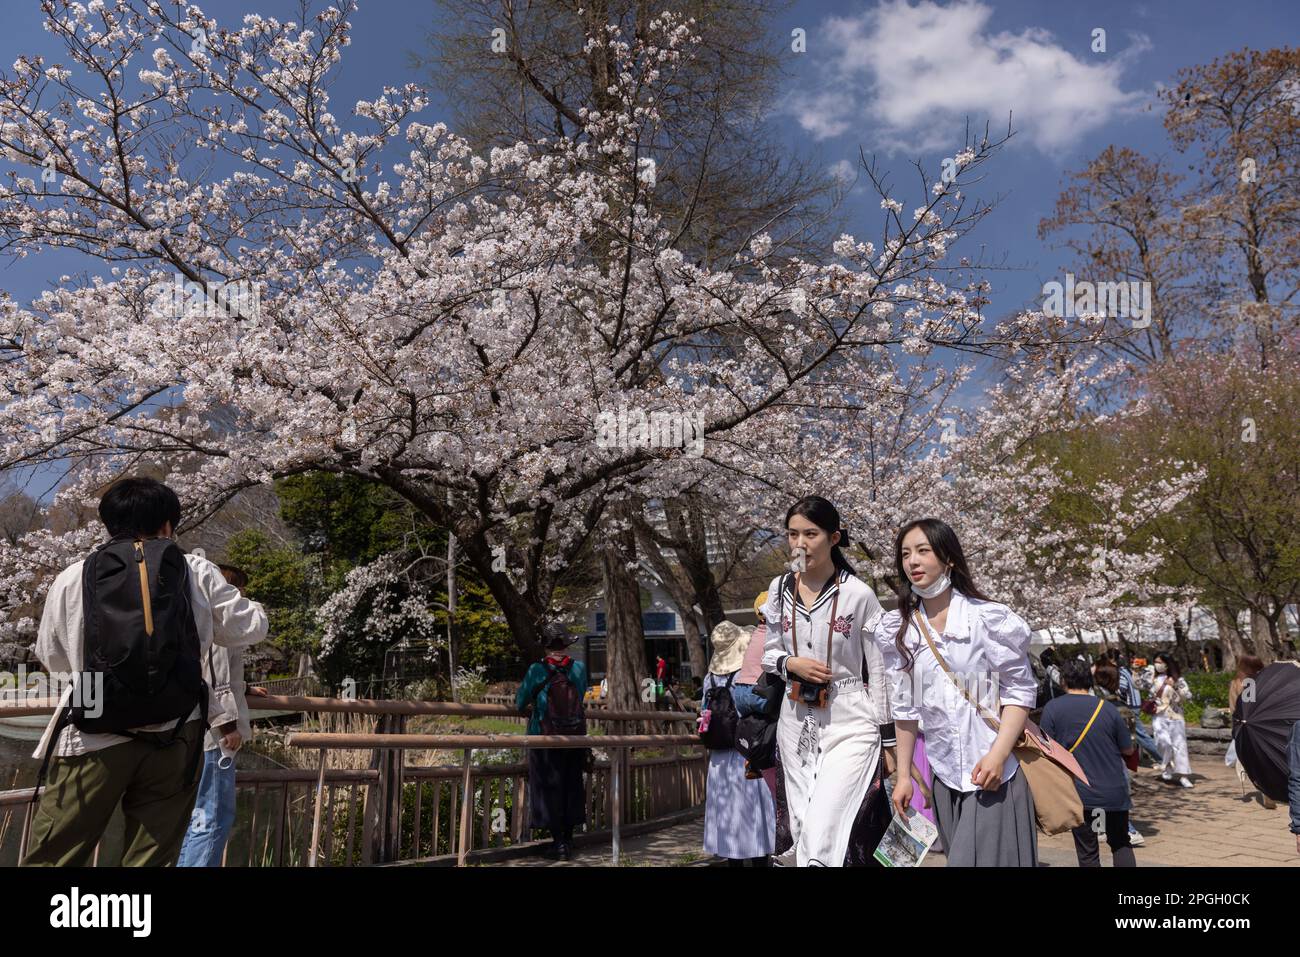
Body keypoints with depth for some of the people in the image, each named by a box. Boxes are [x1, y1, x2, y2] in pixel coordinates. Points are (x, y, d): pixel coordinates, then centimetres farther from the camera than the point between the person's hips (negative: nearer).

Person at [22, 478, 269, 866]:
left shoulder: (72, 578, 2)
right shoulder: (197, 573, 1)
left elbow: (52, 658, 16)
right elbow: (249, 628, 10)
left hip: (95, 740, 0)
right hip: (176, 739, 1)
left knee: (51, 858, 10)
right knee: (151, 858, 8)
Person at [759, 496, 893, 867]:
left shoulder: (859, 594, -10)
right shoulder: (779, 590, 2)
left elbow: (879, 670, -4)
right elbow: (768, 654, 13)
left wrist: (887, 739, -3)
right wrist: (790, 663, -10)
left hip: (850, 724, -4)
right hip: (797, 723, 4)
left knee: (823, 836, -14)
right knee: (803, 832, 10)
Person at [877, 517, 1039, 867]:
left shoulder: (989, 618, -8)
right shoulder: (898, 631, 3)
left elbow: (1020, 690, -6)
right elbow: (906, 708, 9)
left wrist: (998, 754, -17)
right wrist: (903, 775, 8)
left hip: (995, 770, -4)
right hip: (945, 775, 4)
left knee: (989, 857, -7)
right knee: (958, 855, 12)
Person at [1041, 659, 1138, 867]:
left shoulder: (1052, 707, -8)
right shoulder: (1108, 708, -2)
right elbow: (1128, 749, 7)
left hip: (1080, 793, -2)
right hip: (1114, 792, 2)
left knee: (1087, 853, 9)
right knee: (1121, 844, 19)